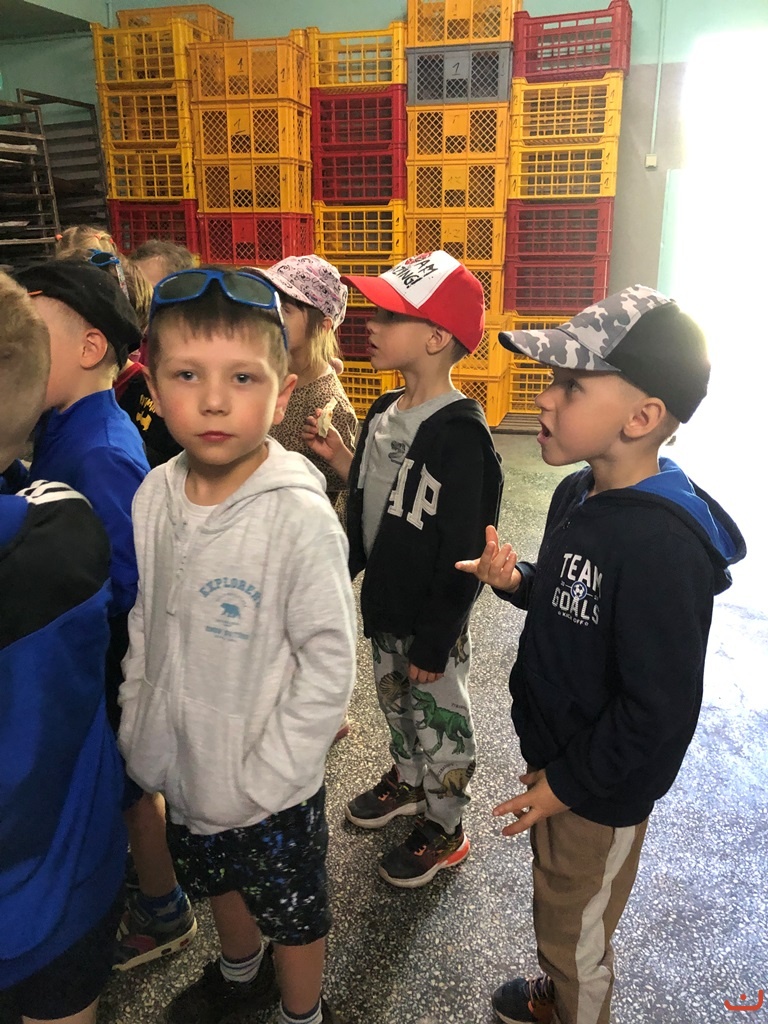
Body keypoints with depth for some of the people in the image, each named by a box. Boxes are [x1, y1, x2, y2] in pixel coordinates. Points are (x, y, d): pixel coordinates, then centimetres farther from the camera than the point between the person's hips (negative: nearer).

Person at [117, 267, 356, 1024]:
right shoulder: (154, 496, -9)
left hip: (272, 786, -6)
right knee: (218, 881, 31)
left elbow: (330, 663, -21)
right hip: (179, 766, 6)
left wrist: (260, 780, -18)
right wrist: (137, 729, 2)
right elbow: (144, 625, 4)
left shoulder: (300, 516, -26)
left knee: (291, 911, 19)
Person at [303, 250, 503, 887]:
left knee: (440, 720, 13)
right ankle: (407, 780, 53)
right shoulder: (385, 414, 1)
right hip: (384, 604, 8)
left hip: (432, 620, -8)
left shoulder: (460, 432, -25)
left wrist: (434, 642, -19)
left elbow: (462, 551, -23)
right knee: (396, 701, 27)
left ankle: (443, 829, 35)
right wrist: (341, 459, -4)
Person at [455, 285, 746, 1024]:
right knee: (555, 909, 30)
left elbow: (659, 710, -27)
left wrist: (571, 783, -17)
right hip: (551, 752, 8)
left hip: (600, 789, -8)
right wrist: (515, 580, -8)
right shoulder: (577, 494, -4)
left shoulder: (662, 546, -32)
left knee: (574, 934, 17)